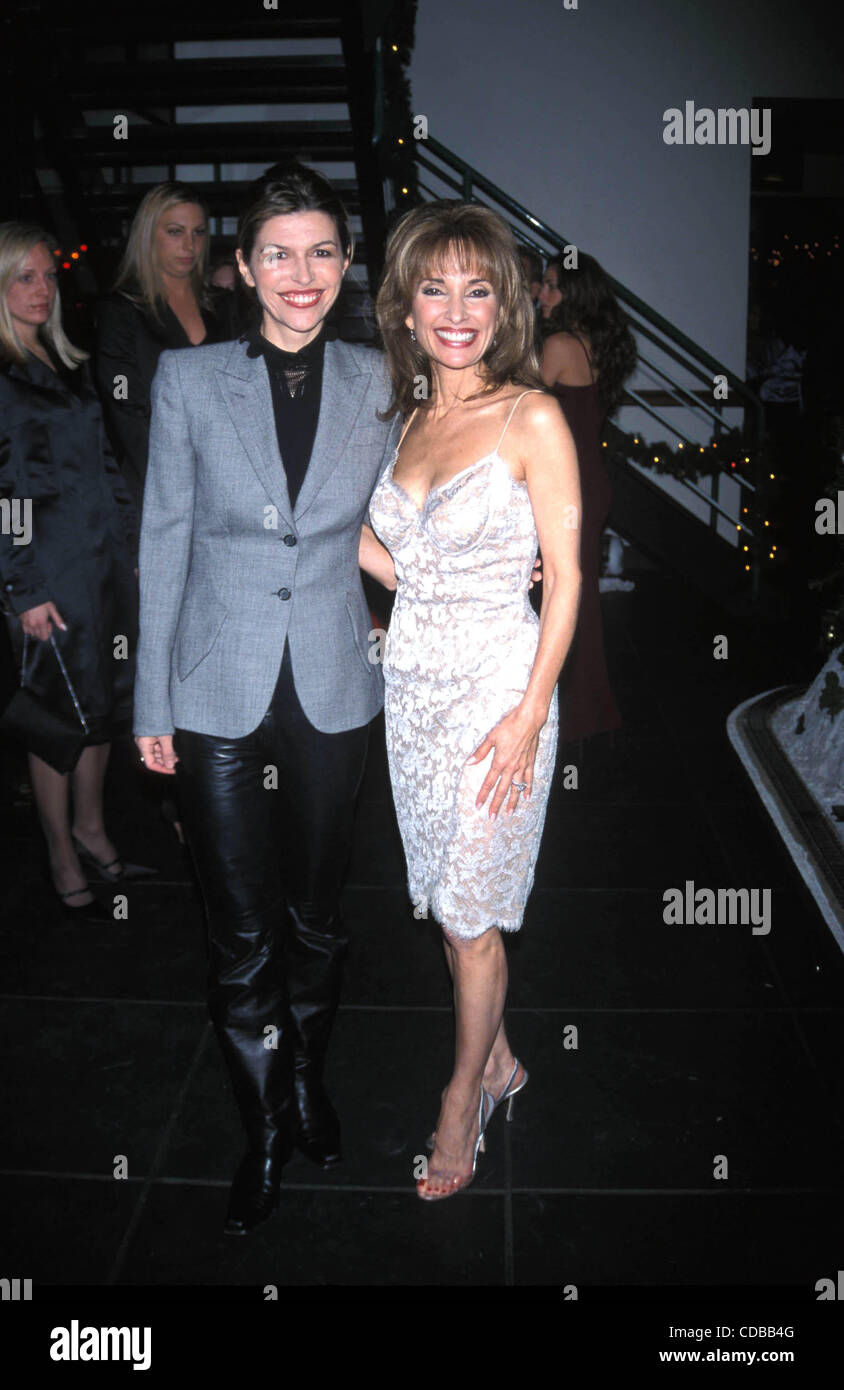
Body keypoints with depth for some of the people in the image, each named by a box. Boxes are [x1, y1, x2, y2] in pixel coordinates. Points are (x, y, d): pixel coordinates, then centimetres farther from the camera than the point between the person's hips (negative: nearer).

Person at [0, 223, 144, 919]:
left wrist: (134, 542, 11)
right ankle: (65, 864, 19)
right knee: (61, 716, 3)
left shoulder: (69, 363, 14)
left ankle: (90, 828, 32)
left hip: (111, 561, 7)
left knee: (107, 703, 13)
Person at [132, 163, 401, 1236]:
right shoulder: (188, 380, -3)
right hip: (220, 693, -1)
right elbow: (165, 543, -1)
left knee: (316, 910, 16)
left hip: (333, 689, 2)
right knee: (241, 931, 7)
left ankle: (308, 1077, 42)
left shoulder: (375, 383, 1)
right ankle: (264, 1129, 30)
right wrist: (152, 704, -1)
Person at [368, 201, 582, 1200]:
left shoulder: (531, 418, -10)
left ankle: (464, 1100, 27)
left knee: (470, 909, 4)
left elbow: (565, 578, -12)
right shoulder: (413, 419, 9)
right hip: (413, 686, 6)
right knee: (446, 899, 16)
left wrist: (530, 715, -16)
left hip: (495, 687, -6)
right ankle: (498, 1060, 37)